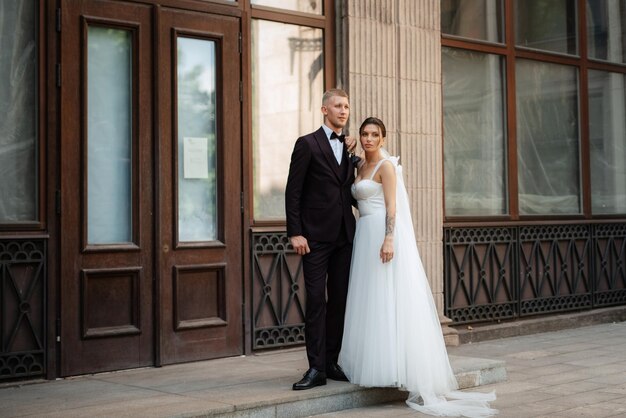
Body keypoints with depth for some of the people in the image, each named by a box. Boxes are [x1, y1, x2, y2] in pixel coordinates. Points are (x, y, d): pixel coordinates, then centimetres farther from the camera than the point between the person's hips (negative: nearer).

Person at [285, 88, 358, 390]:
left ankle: (331, 362, 16)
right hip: (316, 236, -6)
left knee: (340, 300, 7)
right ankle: (316, 368, -2)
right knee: (316, 301, -5)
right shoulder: (307, 144, -3)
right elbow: (293, 192, -7)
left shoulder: (348, 148, 14)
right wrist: (295, 232, -13)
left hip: (344, 236, 6)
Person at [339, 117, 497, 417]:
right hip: (365, 234, 8)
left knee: (388, 300, -9)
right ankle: (372, 364, 9)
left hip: (383, 234, -8)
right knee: (370, 300, 6)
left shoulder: (386, 165, -6)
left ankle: (395, 367, -7)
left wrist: (389, 239, -25)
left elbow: (392, 206, -14)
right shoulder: (361, 166, 18)